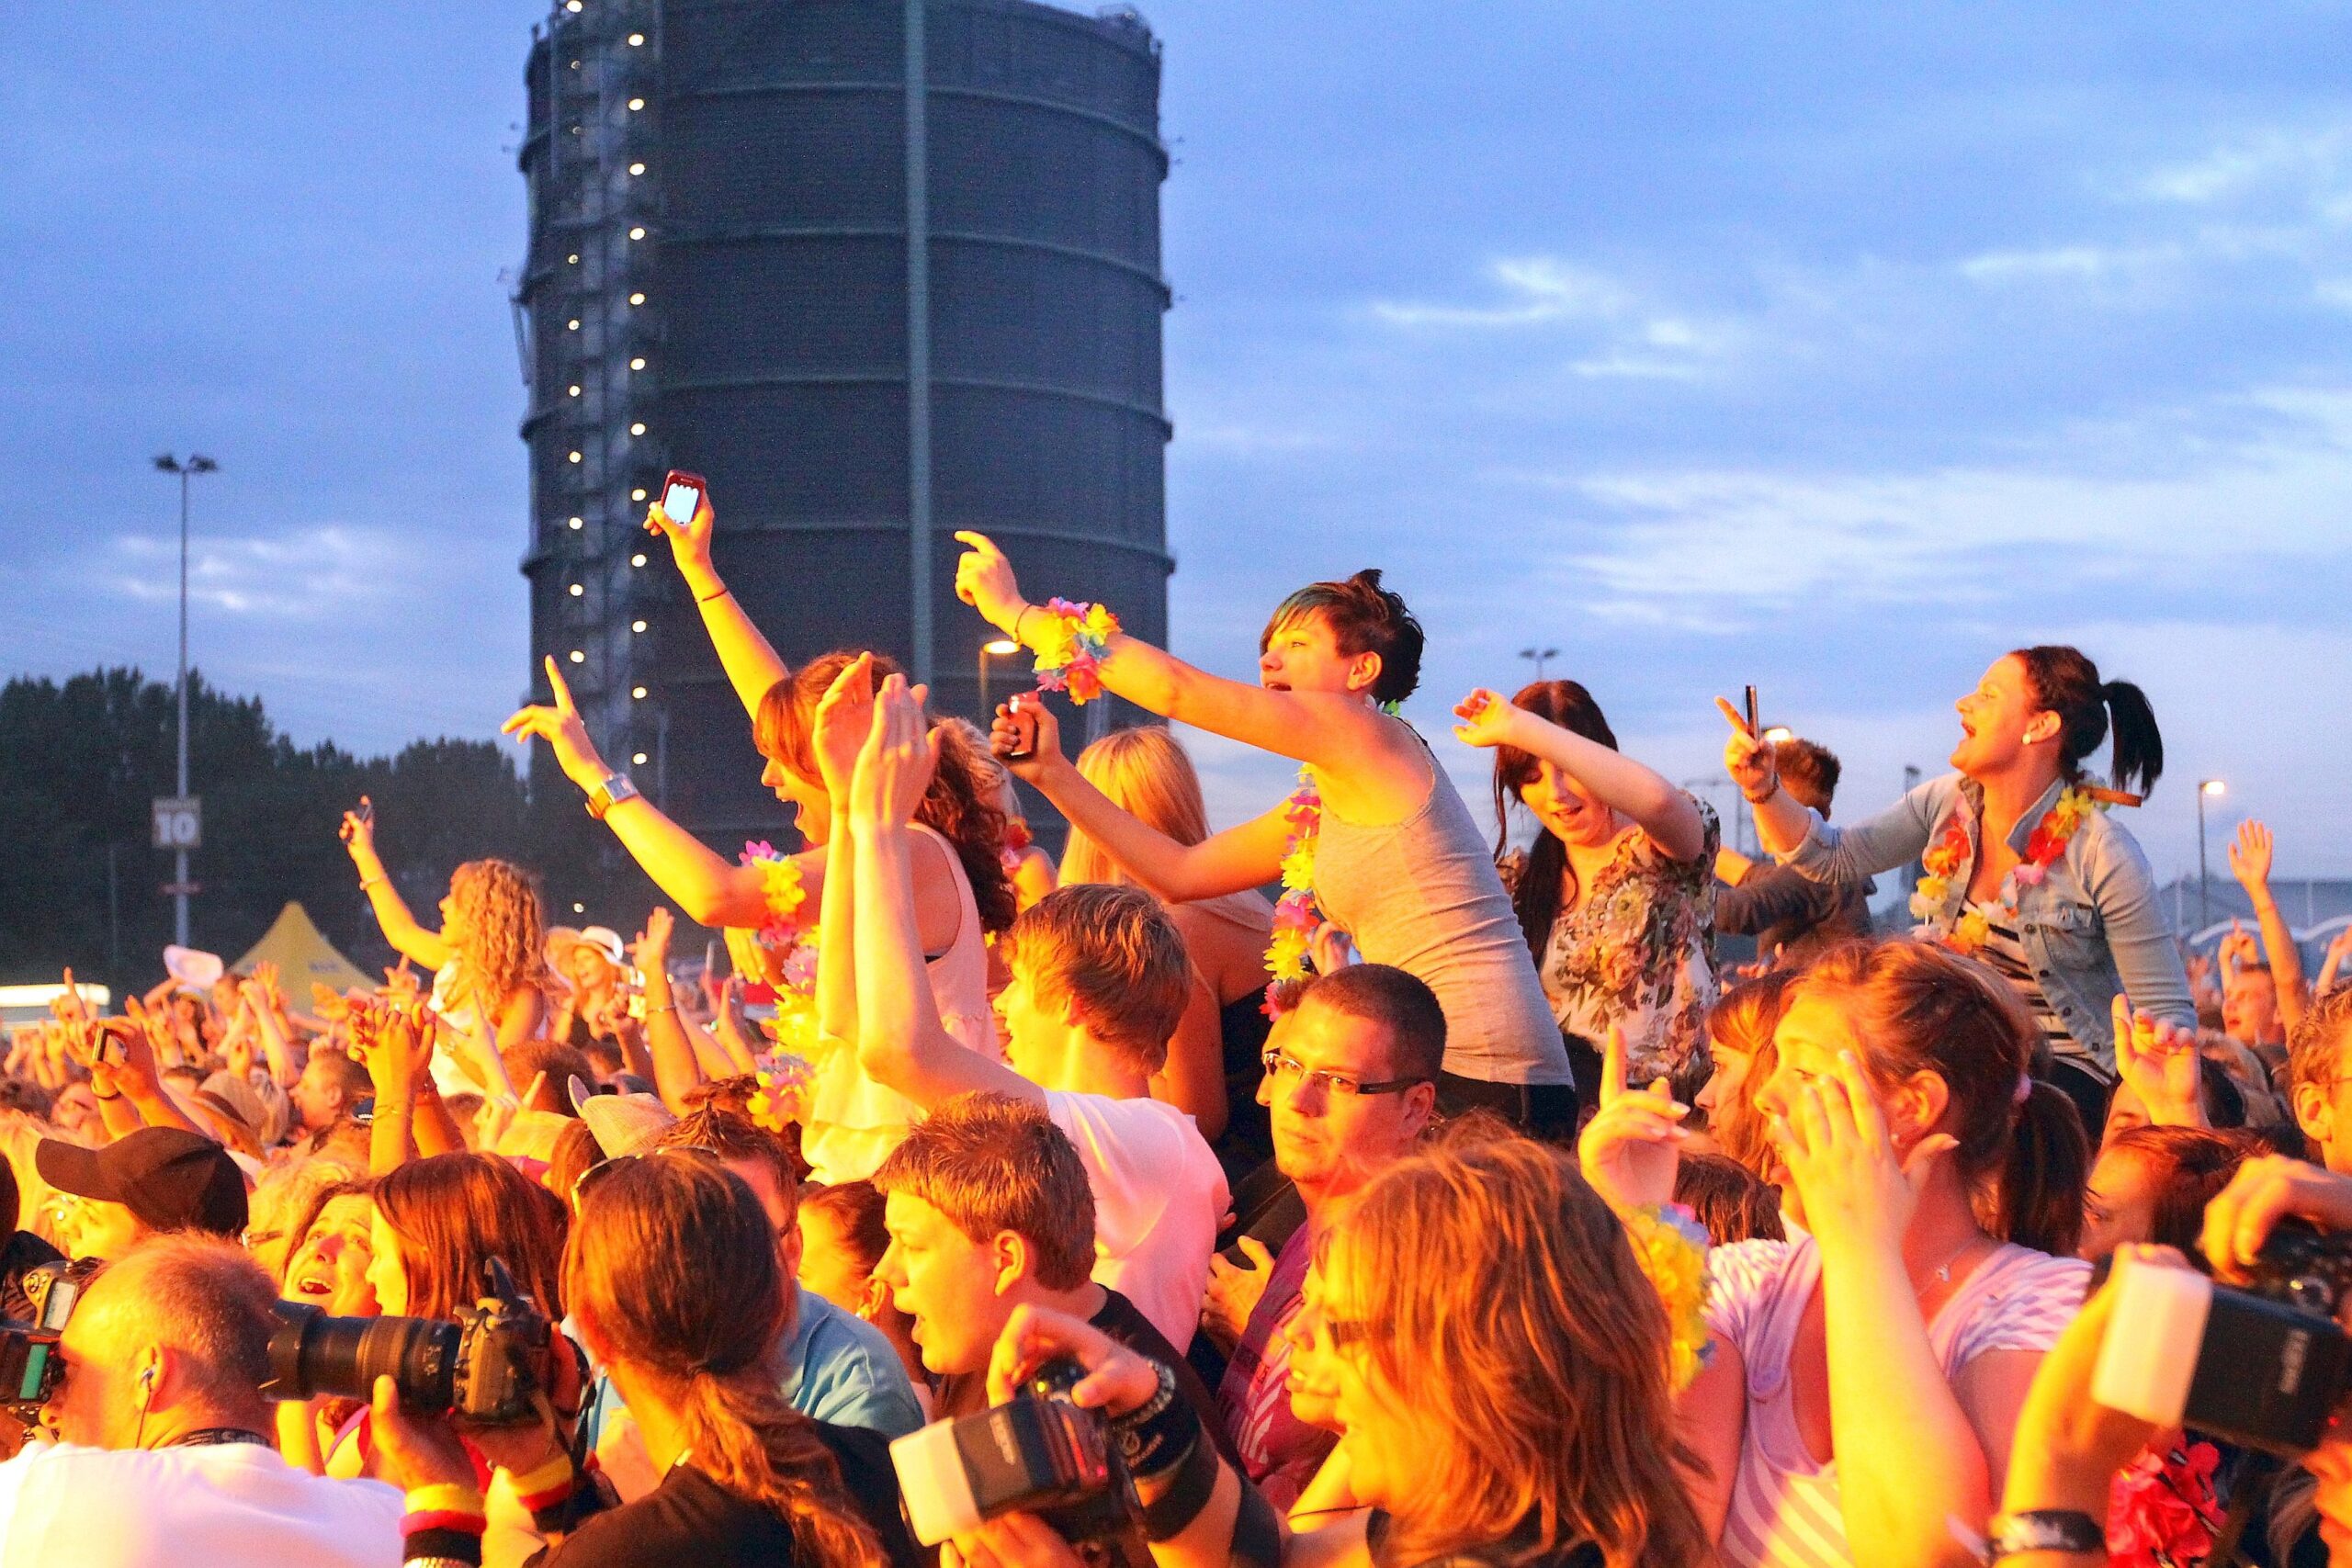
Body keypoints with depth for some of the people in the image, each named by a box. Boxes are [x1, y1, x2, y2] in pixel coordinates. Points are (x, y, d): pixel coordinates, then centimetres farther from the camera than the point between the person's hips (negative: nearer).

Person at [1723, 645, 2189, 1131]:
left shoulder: (2106, 858, -18)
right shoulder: (1947, 802, -1)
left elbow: (2169, 1016, -15)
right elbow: (1833, 858, 5)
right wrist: (1764, 790, -12)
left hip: (2062, 1072, -6)